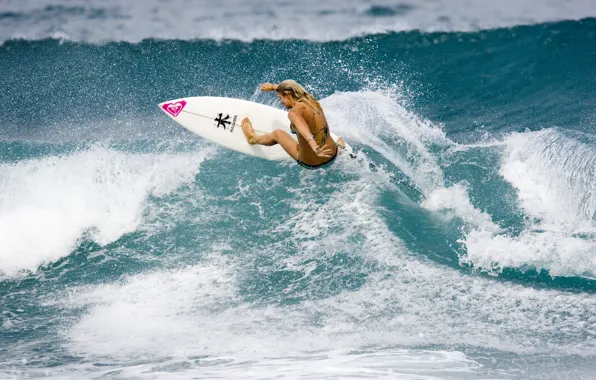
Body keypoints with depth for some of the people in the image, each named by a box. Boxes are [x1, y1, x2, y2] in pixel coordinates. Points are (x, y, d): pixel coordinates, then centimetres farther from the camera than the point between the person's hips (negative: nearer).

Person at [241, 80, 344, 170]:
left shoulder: (295, 112, -22)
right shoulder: (311, 101, 0)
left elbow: (305, 131, -43)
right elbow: (291, 88, 22)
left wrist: (314, 148, -60)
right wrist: (273, 86, 35)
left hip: (311, 163, -6)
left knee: (277, 134, 16)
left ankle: (253, 138, 45)